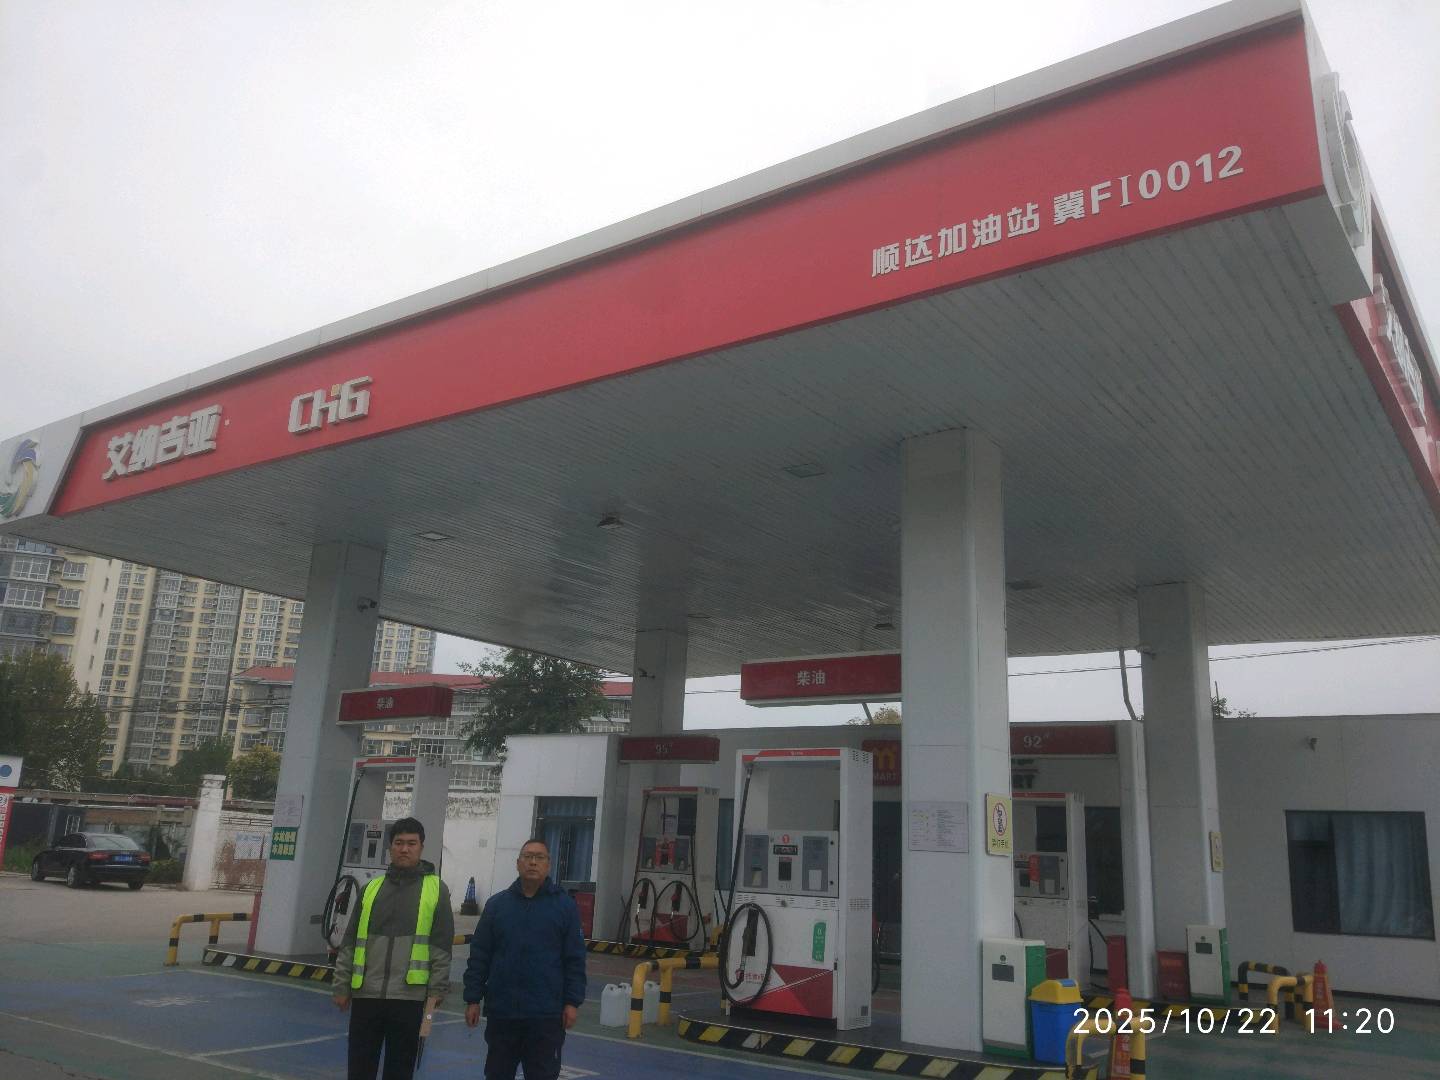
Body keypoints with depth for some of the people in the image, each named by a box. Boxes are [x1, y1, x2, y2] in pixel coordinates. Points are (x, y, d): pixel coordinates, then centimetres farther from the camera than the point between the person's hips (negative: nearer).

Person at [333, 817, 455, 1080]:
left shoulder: (436, 888, 0)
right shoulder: (371, 887, 9)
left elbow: (442, 946, -2)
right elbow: (350, 942, 11)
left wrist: (437, 991, -7)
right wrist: (342, 986, 7)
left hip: (409, 998, -3)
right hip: (366, 995, 3)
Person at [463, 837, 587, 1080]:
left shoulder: (565, 906, 0)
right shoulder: (497, 903, 4)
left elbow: (575, 959, -1)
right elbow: (479, 955, 5)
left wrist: (573, 1002, -6)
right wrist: (473, 999, 2)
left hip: (546, 1014, -2)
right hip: (501, 1011, 2)